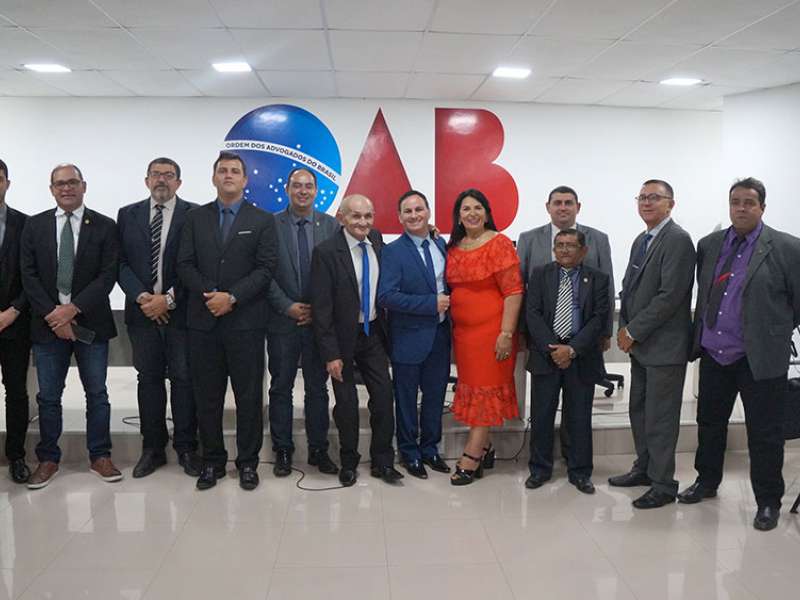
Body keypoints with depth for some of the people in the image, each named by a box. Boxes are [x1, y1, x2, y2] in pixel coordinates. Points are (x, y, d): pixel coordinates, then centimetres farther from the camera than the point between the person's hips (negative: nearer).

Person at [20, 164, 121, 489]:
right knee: (48, 397, 9)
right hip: (48, 324, 1)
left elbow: (108, 275, -7)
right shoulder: (34, 225, 6)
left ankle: (100, 457, 19)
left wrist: (73, 308, -15)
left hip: (90, 322, -1)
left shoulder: (104, 226, 0)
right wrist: (52, 316, -10)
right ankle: (48, 459, 23)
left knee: (97, 394, 7)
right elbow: (29, 275, 0)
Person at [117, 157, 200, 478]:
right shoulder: (128, 214, 9)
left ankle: (186, 448, 14)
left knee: (183, 379, 4)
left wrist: (169, 299, -13)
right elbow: (121, 262, 4)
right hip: (142, 311, 3)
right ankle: (152, 448, 19)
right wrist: (141, 296, -10)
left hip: (181, 311, -2)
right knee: (149, 379, 9)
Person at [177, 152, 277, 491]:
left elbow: (266, 268, -4)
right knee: (207, 396, 8)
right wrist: (209, 294, -11)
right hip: (203, 320, 2)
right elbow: (185, 265, 5)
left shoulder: (262, 220, 5)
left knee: (249, 396, 3)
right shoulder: (195, 218, 12)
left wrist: (232, 297, -14)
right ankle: (212, 461, 20)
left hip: (245, 321, -2)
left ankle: (248, 462, 15)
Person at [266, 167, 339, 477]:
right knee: (281, 388, 8)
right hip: (282, 320, -1)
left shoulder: (331, 225, 4)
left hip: (319, 320, 1)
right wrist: (288, 307, -11)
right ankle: (282, 451, 19)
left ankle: (318, 450, 19)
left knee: (317, 388, 9)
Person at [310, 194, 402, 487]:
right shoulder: (326, 252, -16)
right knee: (346, 403, 7)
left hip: (373, 333, 4)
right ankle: (349, 462, 26)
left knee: (384, 397, 4)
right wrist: (331, 354, -16)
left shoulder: (377, 239, 0)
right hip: (343, 337, -4)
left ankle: (382, 461, 20)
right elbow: (321, 307, -15)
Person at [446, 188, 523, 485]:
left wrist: (506, 333, -18)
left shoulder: (499, 244, -9)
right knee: (472, 388, 12)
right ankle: (483, 447, 27)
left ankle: (471, 457, 9)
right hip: (462, 330, 6)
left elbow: (514, 292, -13)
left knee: (485, 388, 3)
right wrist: (450, 327, 5)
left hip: (491, 330, -5)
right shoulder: (452, 248, 7)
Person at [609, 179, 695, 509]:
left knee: (660, 418, 0)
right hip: (639, 343, 9)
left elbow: (670, 295, -20)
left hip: (664, 345, -9)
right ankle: (644, 468, 32)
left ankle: (663, 484, 12)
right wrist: (624, 328, 4)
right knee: (639, 411, 17)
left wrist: (633, 331, -15)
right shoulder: (641, 241, 15)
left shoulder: (678, 240, -13)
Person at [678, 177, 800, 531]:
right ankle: (706, 482, 36)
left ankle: (768, 502, 20)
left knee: (764, 434, 4)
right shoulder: (708, 245, 7)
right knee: (709, 423, 17)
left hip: (760, 358, -5)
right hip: (713, 355, 5)